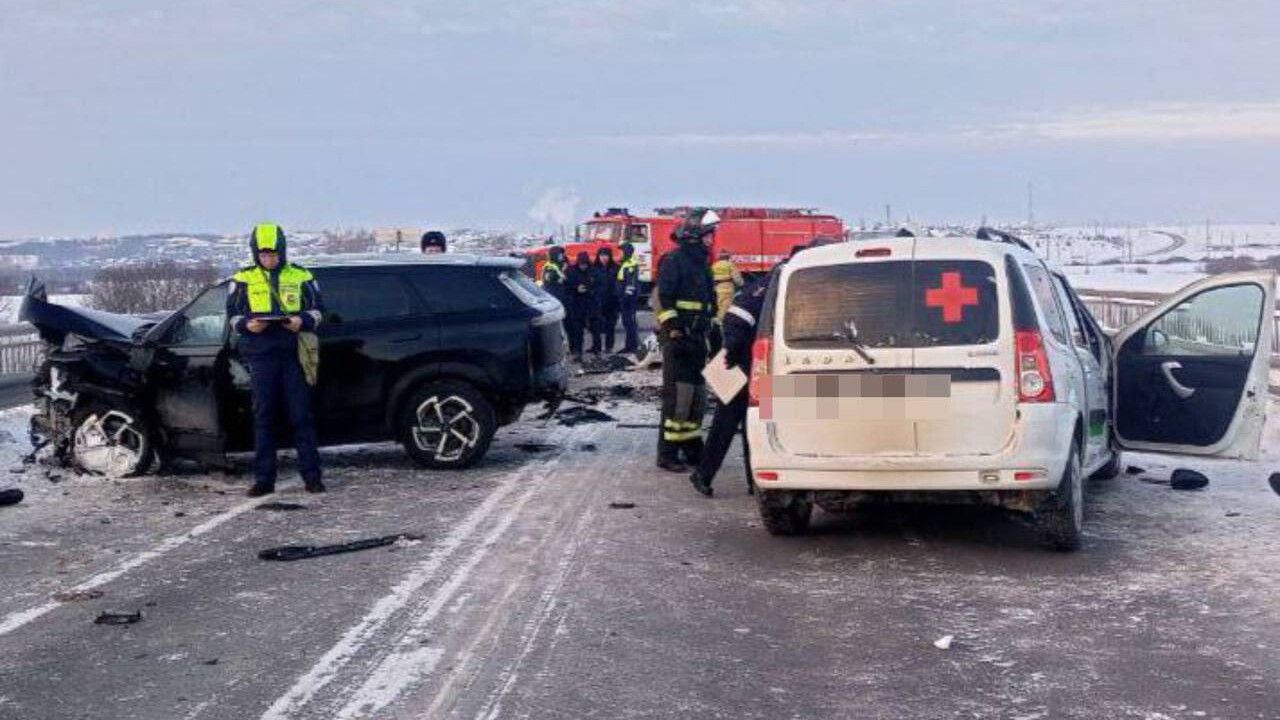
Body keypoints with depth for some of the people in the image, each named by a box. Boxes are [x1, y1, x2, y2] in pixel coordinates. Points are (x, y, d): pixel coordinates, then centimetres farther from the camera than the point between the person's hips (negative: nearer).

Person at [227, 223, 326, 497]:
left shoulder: (301, 277, 7)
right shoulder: (243, 280, 8)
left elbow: (318, 309, 11)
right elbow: (232, 313, 13)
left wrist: (303, 321, -9)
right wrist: (247, 325, -8)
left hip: (293, 354, -1)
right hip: (260, 356, 1)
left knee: (301, 416, 0)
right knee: (263, 418, 3)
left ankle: (311, 476, 5)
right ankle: (264, 479, 9)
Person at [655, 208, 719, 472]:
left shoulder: (702, 263, 19)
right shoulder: (674, 261, -9)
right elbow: (663, 300, -16)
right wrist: (674, 332, -21)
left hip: (697, 339, 9)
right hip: (678, 339, -9)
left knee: (696, 394, 12)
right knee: (677, 395, -9)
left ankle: (692, 448, 21)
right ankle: (667, 454, -6)